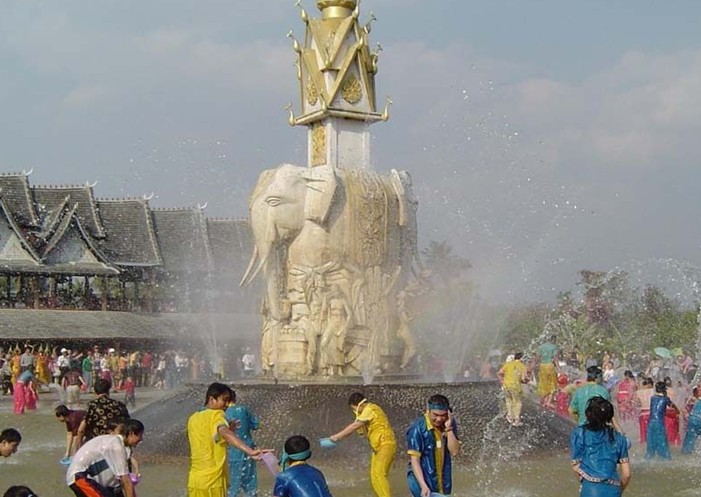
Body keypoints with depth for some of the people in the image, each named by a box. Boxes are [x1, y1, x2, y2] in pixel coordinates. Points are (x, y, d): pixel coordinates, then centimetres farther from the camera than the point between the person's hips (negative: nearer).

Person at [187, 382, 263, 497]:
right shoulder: (216, 415, -10)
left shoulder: (193, 419, 14)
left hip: (194, 480, 7)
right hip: (212, 481, -7)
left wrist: (226, 428, 18)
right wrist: (249, 450, -46)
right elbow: (224, 432, -32)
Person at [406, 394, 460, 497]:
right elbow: (414, 460, -17)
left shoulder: (450, 424, -3)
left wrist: (449, 428, -21)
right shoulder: (417, 429, -18)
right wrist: (423, 486, -26)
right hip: (421, 479, -5)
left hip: (443, 482, 5)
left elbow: (455, 451, -10)